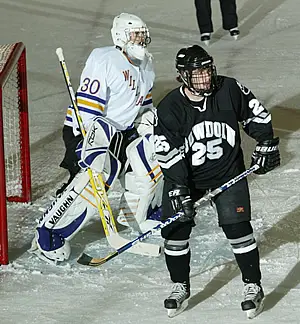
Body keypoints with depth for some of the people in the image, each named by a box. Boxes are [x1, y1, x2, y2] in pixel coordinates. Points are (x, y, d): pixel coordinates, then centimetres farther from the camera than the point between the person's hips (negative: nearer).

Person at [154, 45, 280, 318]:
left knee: (238, 228, -8)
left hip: (228, 172, 0)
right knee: (176, 230, -4)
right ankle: (180, 287, 16)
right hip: (185, 176, 0)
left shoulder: (230, 90, -14)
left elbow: (256, 114, 2)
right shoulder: (169, 109, -18)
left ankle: (253, 286, 6)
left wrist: (266, 146, 0)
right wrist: (178, 191, -24)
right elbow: (168, 154, -19)